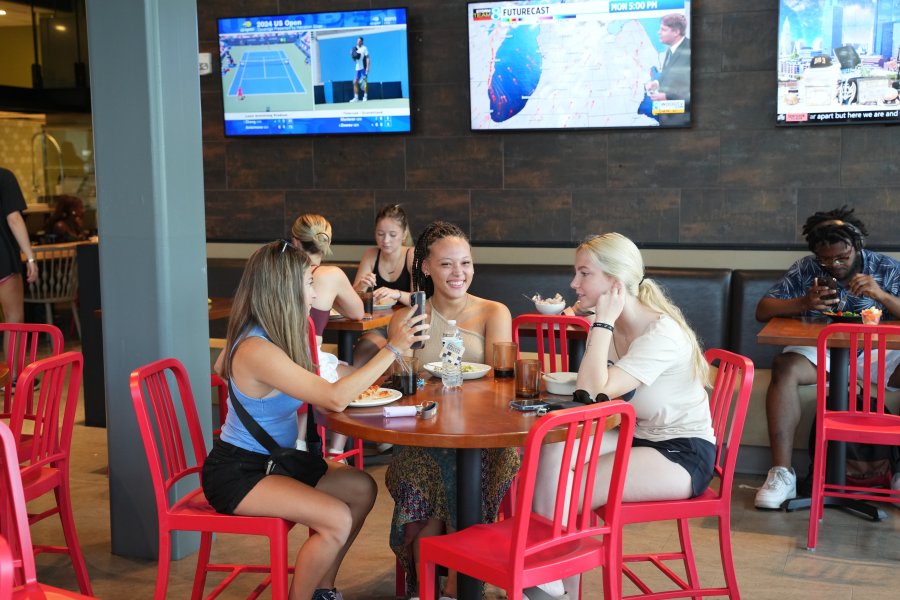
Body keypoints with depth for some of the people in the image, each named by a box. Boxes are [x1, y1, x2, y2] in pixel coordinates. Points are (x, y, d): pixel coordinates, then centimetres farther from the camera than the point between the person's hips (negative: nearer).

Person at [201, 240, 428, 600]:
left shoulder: (269, 336, 2)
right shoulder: (257, 350, -28)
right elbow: (333, 398, -32)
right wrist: (393, 348, -28)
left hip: (272, 459, 10)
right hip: (235, 473, -10)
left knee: (362, 489, 2)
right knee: (336, 519, -23)